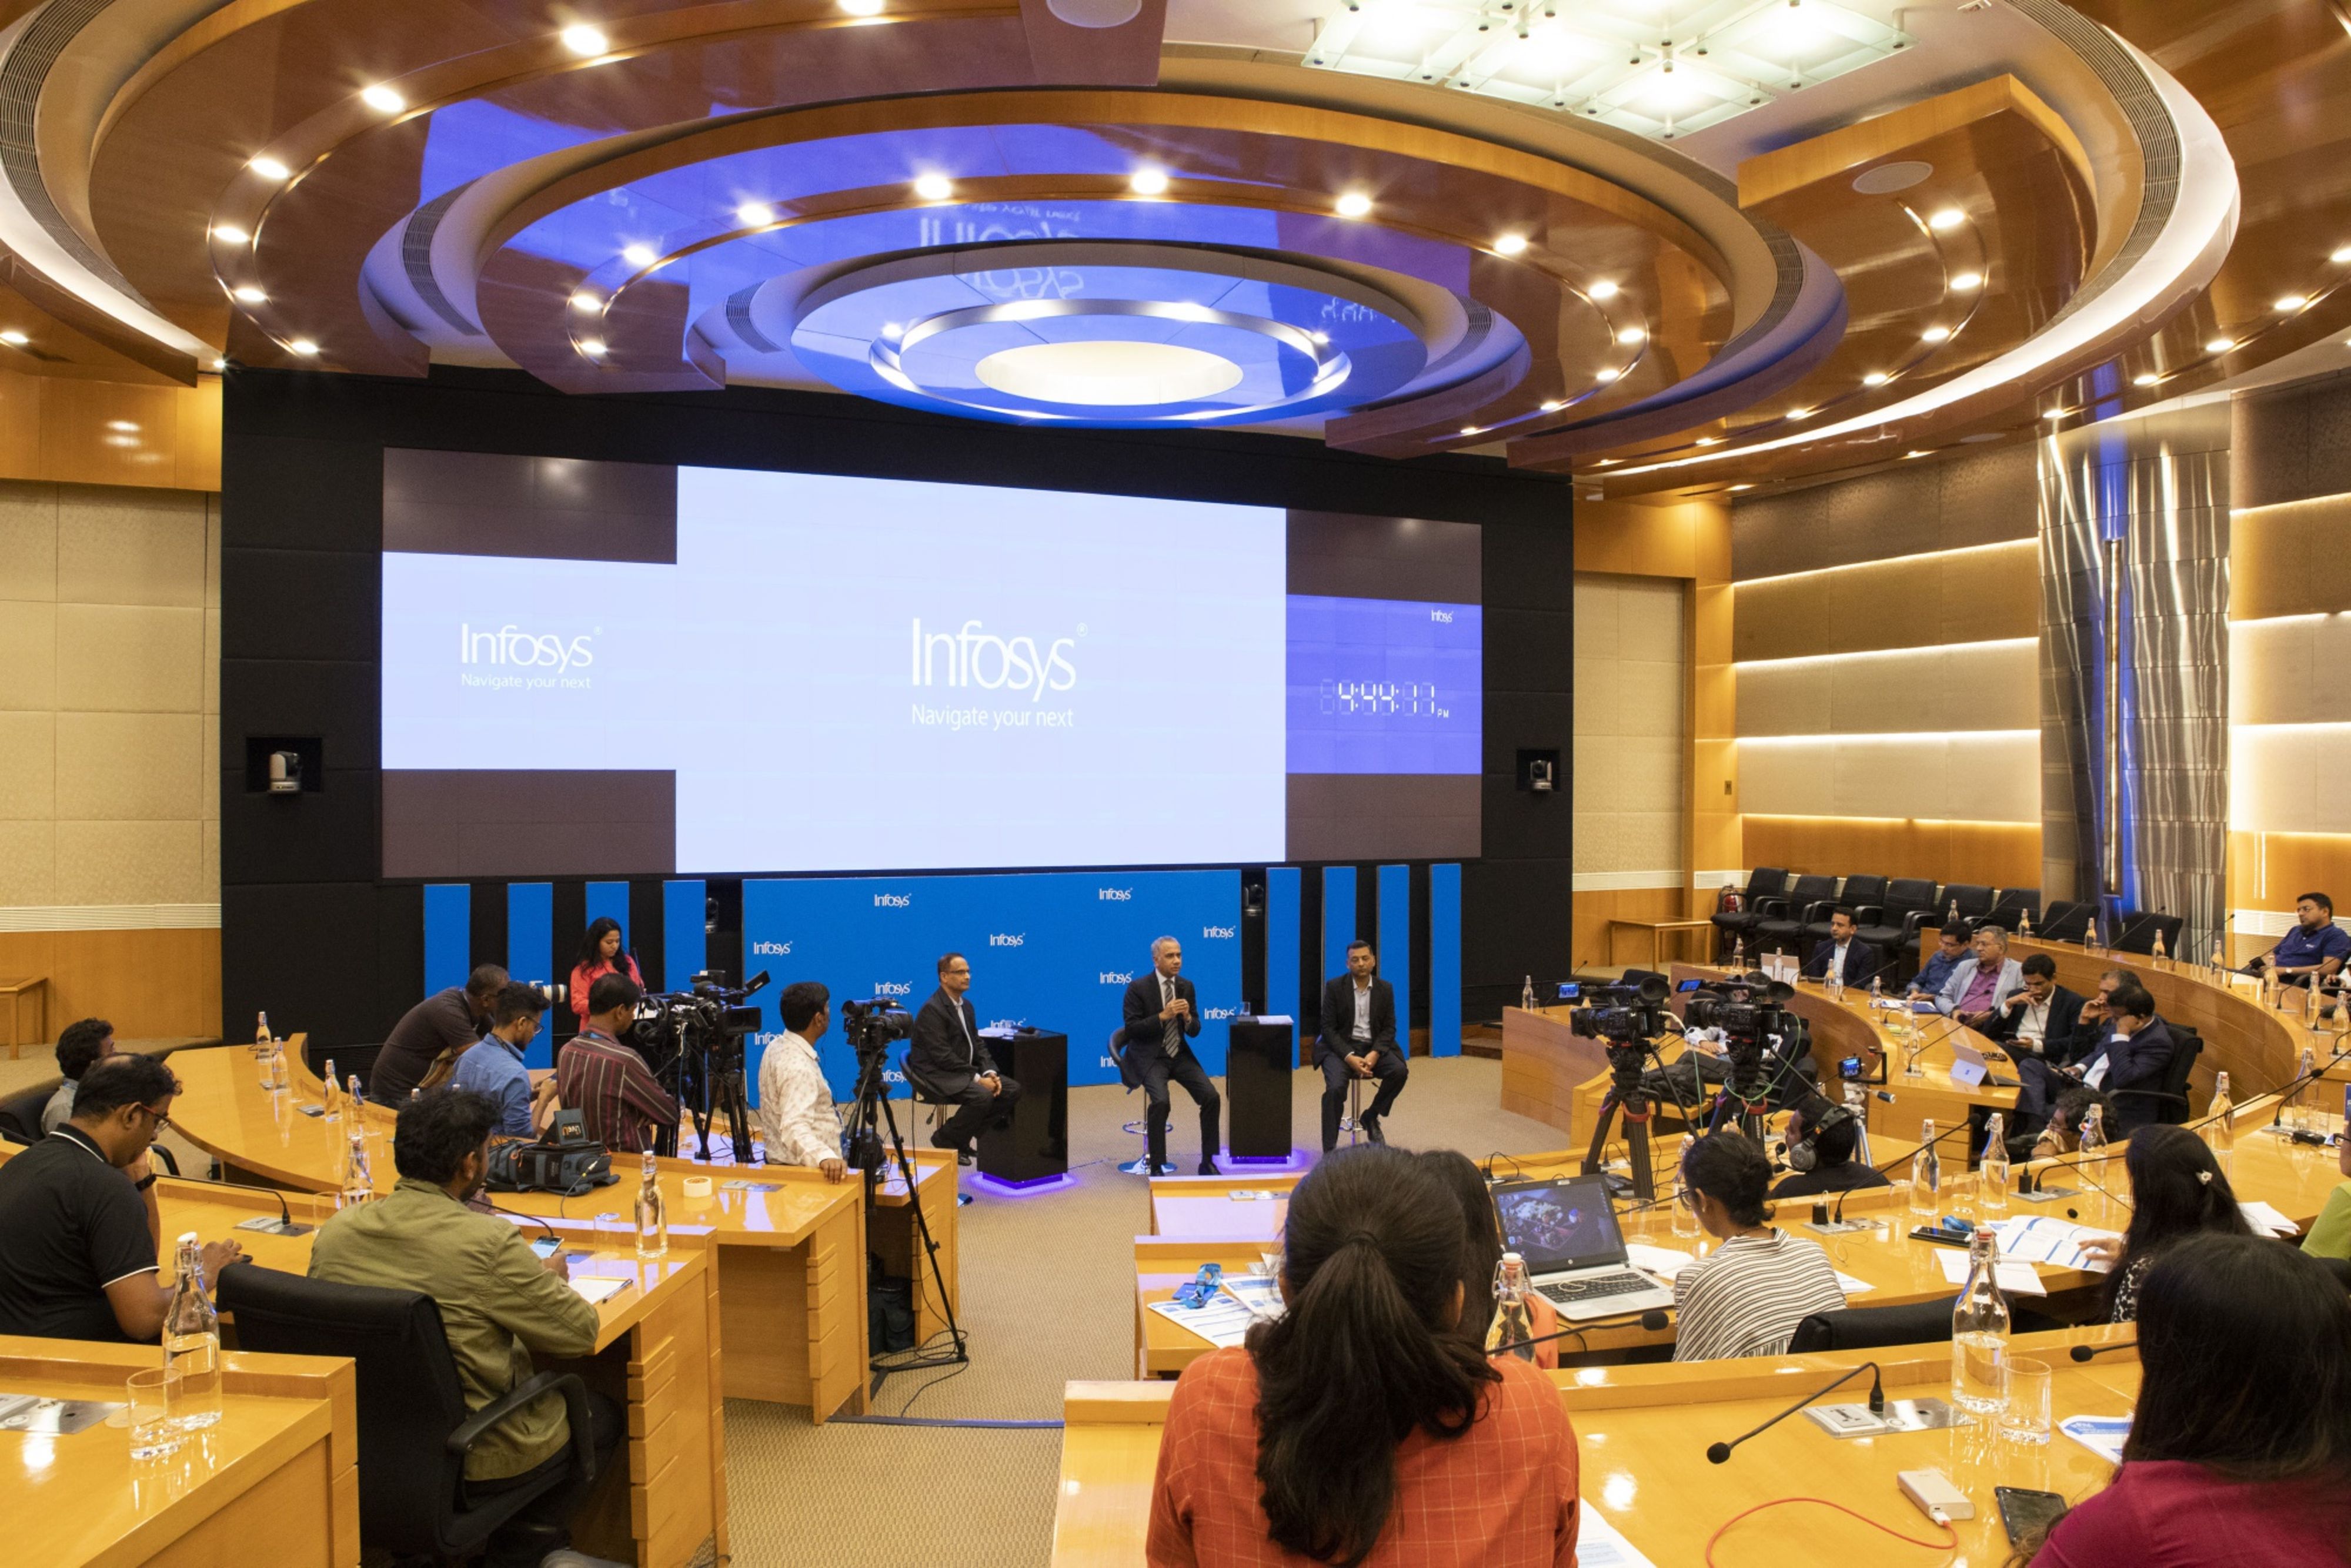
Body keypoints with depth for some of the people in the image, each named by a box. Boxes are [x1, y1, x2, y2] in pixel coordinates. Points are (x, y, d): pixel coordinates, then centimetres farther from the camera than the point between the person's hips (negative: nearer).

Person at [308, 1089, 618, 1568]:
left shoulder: (333, 1233, -9)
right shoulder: (489, 1242, -27)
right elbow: (581, 1331, -16)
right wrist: (549, 1278, 5)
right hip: (473, 1458, -6)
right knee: (600, 1413, 21)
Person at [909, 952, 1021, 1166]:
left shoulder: (966, 1005, 12)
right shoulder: (932, 1010, -17)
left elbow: (977, 1044, 13)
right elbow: (942, 1056, -22)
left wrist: (989, 1072, -5)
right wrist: (977, 1078, -21)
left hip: (965, 1071, 9)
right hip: (937, 1075, -9)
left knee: (1012, 1090, -6)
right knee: (982, 1096, -32)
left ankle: (965, 1134, 6)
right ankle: (945, 1140, -8)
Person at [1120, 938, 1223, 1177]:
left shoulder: (1187, 986, 7)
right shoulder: (1138, 988, -8)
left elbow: (1194, 1032, 9)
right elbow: (1132, 1029, -13)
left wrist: (1187, 1017, -14)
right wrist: (1163, 1016, -23)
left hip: (1179, 1055, 5)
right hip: (1150, 1057, -5)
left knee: (1211, 1097, -15)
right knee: (1161, 1101, -30)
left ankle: (1208, 1162, -2)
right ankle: (1157, 1167, -15)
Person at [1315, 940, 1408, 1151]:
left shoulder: (1385, 989, 4)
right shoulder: (1335, 987, -5)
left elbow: (1389, 1028, 3)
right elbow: (1328, 1028, -7)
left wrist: (1374, 1054, -17)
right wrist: (1350, 1057, -21)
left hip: (1373, 1047, 3)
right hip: (1341, 1047, -3)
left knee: (1400, 1071, -25)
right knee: (1336, 1088, -29)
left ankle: (1371, 1117, 0)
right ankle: (1330, 1150, -21)